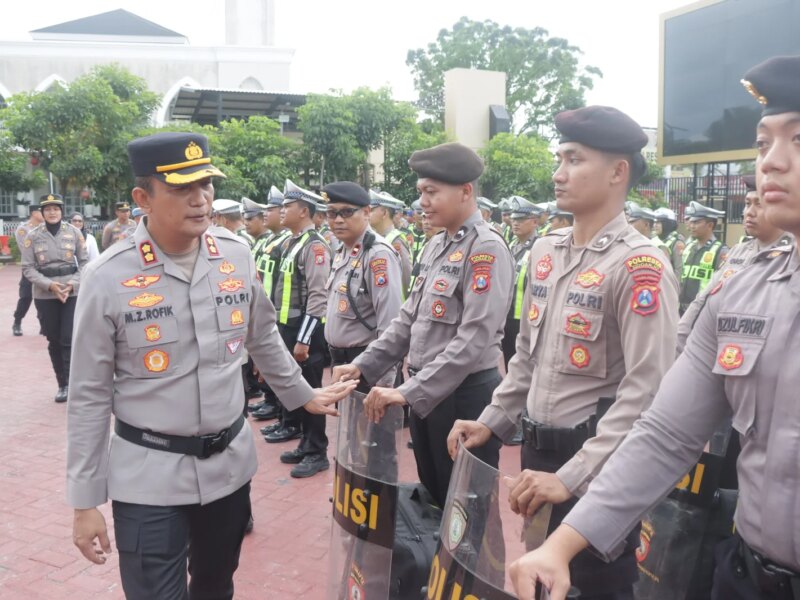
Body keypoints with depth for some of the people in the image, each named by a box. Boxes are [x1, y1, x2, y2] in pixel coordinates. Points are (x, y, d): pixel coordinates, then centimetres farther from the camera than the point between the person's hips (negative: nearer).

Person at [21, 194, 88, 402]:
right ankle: (62, 384, 20)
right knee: (54, 341, 9)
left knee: (69, 339, -8)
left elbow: (84, 262, 4)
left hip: (73, 293, -1)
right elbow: (27, 268, -1)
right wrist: (50, 285, -14)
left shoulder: (74, 232, 0)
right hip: (44, 295, 1)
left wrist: (72, 283, -11)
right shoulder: (33, 236, 0)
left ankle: (71, 383, -2)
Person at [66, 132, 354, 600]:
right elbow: (90, 395, -7)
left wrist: (302, 394, 21)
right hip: (148, 474, -3)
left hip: (229, 461, 4)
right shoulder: (109, 277, -14)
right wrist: (85, 499, -5)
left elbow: (263, 338, 12)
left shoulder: (238, 255, -5)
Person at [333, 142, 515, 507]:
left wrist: (408, 392, -23)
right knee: (431, 497, 20)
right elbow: (409, 320, 14)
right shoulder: (434, 246, 10)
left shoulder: (487, 249, -16)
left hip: (466, 395, -8)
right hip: (425, 393, 8)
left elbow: (474, 340, -23)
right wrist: (364, 366, 4)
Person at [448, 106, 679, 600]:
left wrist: (573, 476, -25)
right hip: (538, 450, 7)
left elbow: (648, 391, -24)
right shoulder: (546, 251, 5)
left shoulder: (639, 265, -17)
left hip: (598, 465, -6)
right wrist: (492, 422, 9)